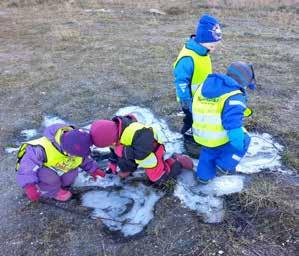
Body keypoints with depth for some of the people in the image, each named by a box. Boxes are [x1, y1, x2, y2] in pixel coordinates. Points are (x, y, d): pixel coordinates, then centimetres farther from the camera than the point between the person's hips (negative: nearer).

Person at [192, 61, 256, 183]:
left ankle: (204, 175, 46)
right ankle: (225, 165, 23)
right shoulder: (234, 97, -19)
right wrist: (239, 144, -13)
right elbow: (233, 124, -25)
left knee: (208, 152, 32)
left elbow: (196, 110, 17)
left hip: (200, 135, 7)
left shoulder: (205, 86, 7)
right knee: (243, 139, 20)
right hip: (221, 138, -7)